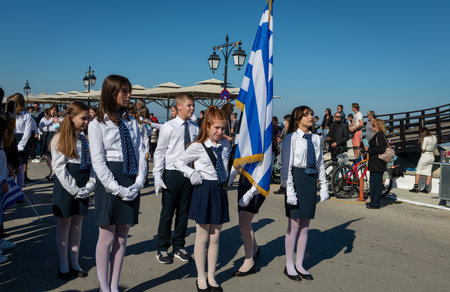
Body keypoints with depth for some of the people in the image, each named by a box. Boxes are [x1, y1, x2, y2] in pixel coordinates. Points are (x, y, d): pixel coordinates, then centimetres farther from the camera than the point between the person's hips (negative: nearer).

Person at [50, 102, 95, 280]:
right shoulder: (60, 138, -8)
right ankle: (63, 266, 17)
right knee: (64, 226, 5)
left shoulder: (84, 139, 10)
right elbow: (59, 167, -13)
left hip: (82, 189, 5)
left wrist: (90, 185, -5)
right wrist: (74, 189, -16)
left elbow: (90, 163, 9)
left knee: (77, 225, 12)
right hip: (65, 187, -5)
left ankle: (74, 262, 23)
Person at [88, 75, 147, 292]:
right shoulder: (97, 124, -4)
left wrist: (138, 183, -7)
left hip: (131, 183, 5)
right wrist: (117, 189, -16)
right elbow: (98, 162, -9)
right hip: (109, 184, -5)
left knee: (122, 237, 11)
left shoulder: (131, 122, 10)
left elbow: (140, 154, 6)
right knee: (107, 237, 2)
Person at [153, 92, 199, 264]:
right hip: (172, 173, -4)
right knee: (167, 212, 4)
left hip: (189, 173, 4)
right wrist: (157, 176, -11)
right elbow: (159, 152, -5)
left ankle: (179, 247, 28)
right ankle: (162, 249, 21)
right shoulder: (168, 127, -6)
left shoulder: (194, 128, 5)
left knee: (184, 211, 13)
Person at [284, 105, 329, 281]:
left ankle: (299, 265, 25)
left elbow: (320, 164, 15)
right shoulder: (292, 138, -9)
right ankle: (289, 266, 18)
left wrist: (324, 186, 11)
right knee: (294, 225, 2)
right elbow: (287, 166, -13)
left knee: (305, 225, 12)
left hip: (311, 181, 6)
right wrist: (289, 190, -18)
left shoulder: (315, 138, 10)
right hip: (297, 179, -6)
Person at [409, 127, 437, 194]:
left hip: (425, 156, -7)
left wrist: (421, 143, -4)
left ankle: (415, 188, 3)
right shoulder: (434, 137, 5)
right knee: (429, 173, 8)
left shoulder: (426, 138, -17)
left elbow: (423, 150, -17)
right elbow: (435, 147, 17)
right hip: (431, 156, 7)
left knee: (418, 172, 3)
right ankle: (426, 188, 10)